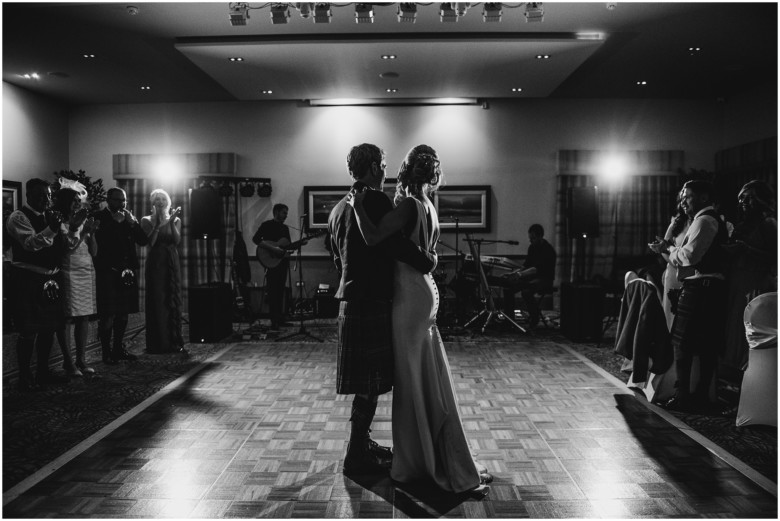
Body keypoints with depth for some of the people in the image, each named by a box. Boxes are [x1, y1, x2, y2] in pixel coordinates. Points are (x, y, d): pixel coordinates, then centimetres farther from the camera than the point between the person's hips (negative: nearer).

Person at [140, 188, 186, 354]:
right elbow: (150, 242, -8)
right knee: (156, 301, -3)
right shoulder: (147, 220, 4)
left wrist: (171, 222, -16)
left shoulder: (176, 220, 9)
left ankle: (176, 342, 3)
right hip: (155, 263, -2)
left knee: (174, 301, -1)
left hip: (172, 262, 2)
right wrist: (157, 224, -15)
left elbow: (177, 241, -5)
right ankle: (157, 344, 3)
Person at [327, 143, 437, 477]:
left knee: (365, 382, 18)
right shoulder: (376, 200, -14)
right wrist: (429, 260, -7)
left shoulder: (338, 208, 15)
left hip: (350, 299, 9)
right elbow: (399, 246, -23)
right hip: (371, 303, -9)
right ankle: (357, 456, 10)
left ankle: (362, 443, 29)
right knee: (370, 383, 0)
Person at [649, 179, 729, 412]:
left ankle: (683, 396, -5)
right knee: (707, 345, 10)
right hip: (712, 288, 10)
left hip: (699, 288, -10)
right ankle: (702, 395, 15)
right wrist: (667, 248, 12)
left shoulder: (704, 220, -10)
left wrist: (668, 248, -3)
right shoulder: (715, 220, 23)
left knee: (682, 342, -7)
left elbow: (690, 255, -19)